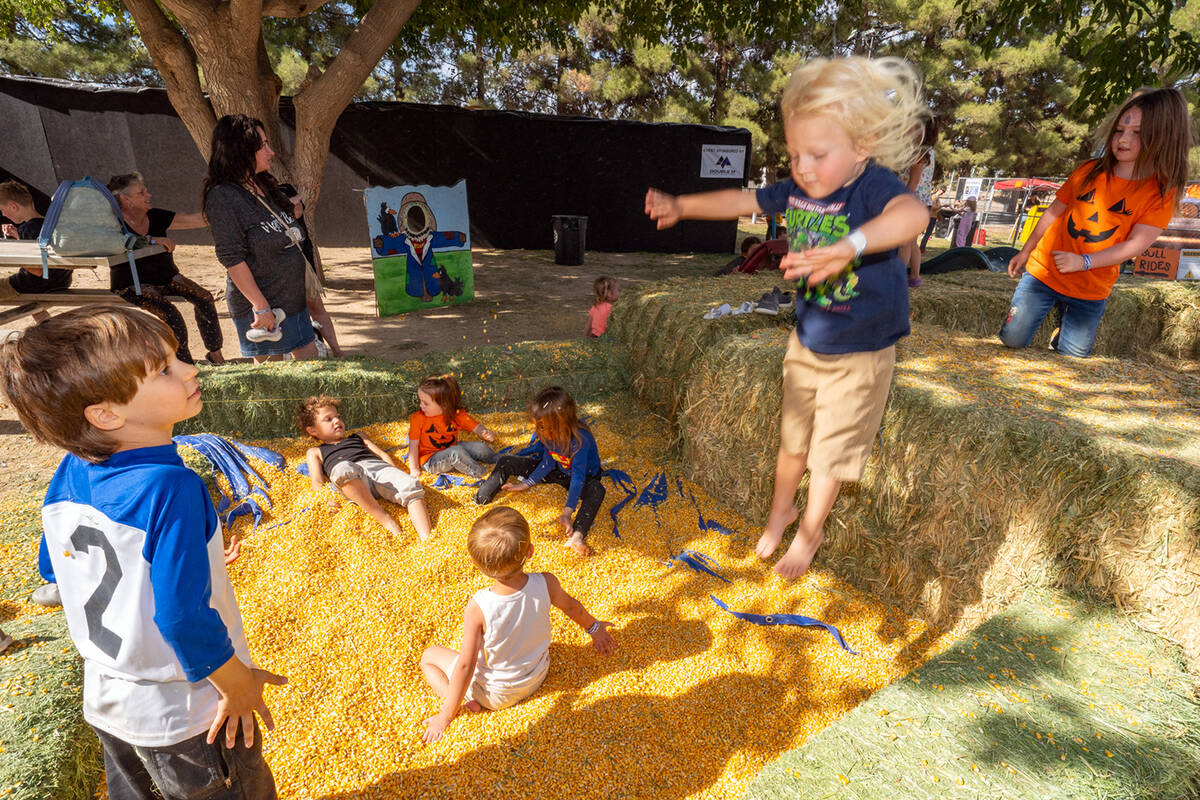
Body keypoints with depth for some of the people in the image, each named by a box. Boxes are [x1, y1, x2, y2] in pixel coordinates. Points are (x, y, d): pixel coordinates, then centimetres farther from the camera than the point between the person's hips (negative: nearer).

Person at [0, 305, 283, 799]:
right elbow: (183, 615, -31)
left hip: (106, 702, 7)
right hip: (188, 717, -7)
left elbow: (53, 568, 6)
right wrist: (238, 683, -16)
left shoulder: (69, 474, -9)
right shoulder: (170, 487, -33)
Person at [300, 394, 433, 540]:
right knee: (342, 469, -41)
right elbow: (317, 483, 16)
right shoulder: (315, 452, 32)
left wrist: (397, 475, 9)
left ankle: (426, 539, -45)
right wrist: (330, 499, -7)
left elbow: (382, 454, 29)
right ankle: (383, 517, -38)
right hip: (351, 481, -3)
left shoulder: (357, 437, 41)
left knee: (412, 485, -30)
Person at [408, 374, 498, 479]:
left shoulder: (457, 415, -8)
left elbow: (476, 427, -4)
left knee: (480, 447, -9)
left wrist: (486, 434, -27)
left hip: (451, 449, 4)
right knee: (457, 451, -33)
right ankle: (482, 474, -22)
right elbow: (414, 444, -10)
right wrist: (414, 469, -11)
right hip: (430, 461, -4)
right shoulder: (417, 418, -14)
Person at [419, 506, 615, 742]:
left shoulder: (478, 607, -36)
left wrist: (445, 716, -10)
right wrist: (593, 626, 16)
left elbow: (465, 665, -26)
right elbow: (571, 607, -5)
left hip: (496, 694, -4)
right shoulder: (546, 584, -27)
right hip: (538, 677, 4)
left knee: (429, 656, 13)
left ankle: (466, 702, -3)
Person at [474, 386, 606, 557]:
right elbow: (548, 462, -5)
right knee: (505, 462, -3)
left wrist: (566, 513, -46)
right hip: (557, 471, 6)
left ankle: (576, 536, -59)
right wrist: (525, 484, -6)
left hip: (585, 476, -6)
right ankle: (477, 503, -2)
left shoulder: (581, 439, -36)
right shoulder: (547, 433, -17)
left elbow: (578, 477, -40)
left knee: (596, 490, -42)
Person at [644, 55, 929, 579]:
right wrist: (681, 206, 2)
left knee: (829, 452, 11)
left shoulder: (874, 184, -24)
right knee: (792, 439, 20)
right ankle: (781, 508, 46)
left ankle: (810, 530, 38)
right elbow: (743, 201, 7)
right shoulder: (798, 190, -7)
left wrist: (847, 247, -63)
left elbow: (913, 214, -46)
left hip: (860, 354, -4)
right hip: (805, 343, 5)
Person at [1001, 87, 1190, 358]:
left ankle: (1063, 334, 38)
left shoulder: (1162, 191, -5)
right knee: (1012, 341, -3)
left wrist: (1084, 261, -26)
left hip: (1091, 290, 0)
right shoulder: (1089, 171, 0)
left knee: (1073, 357, 5)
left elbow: (1137, 243, -13)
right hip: (1043, 271, 1)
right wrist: (1025, 252, 11)